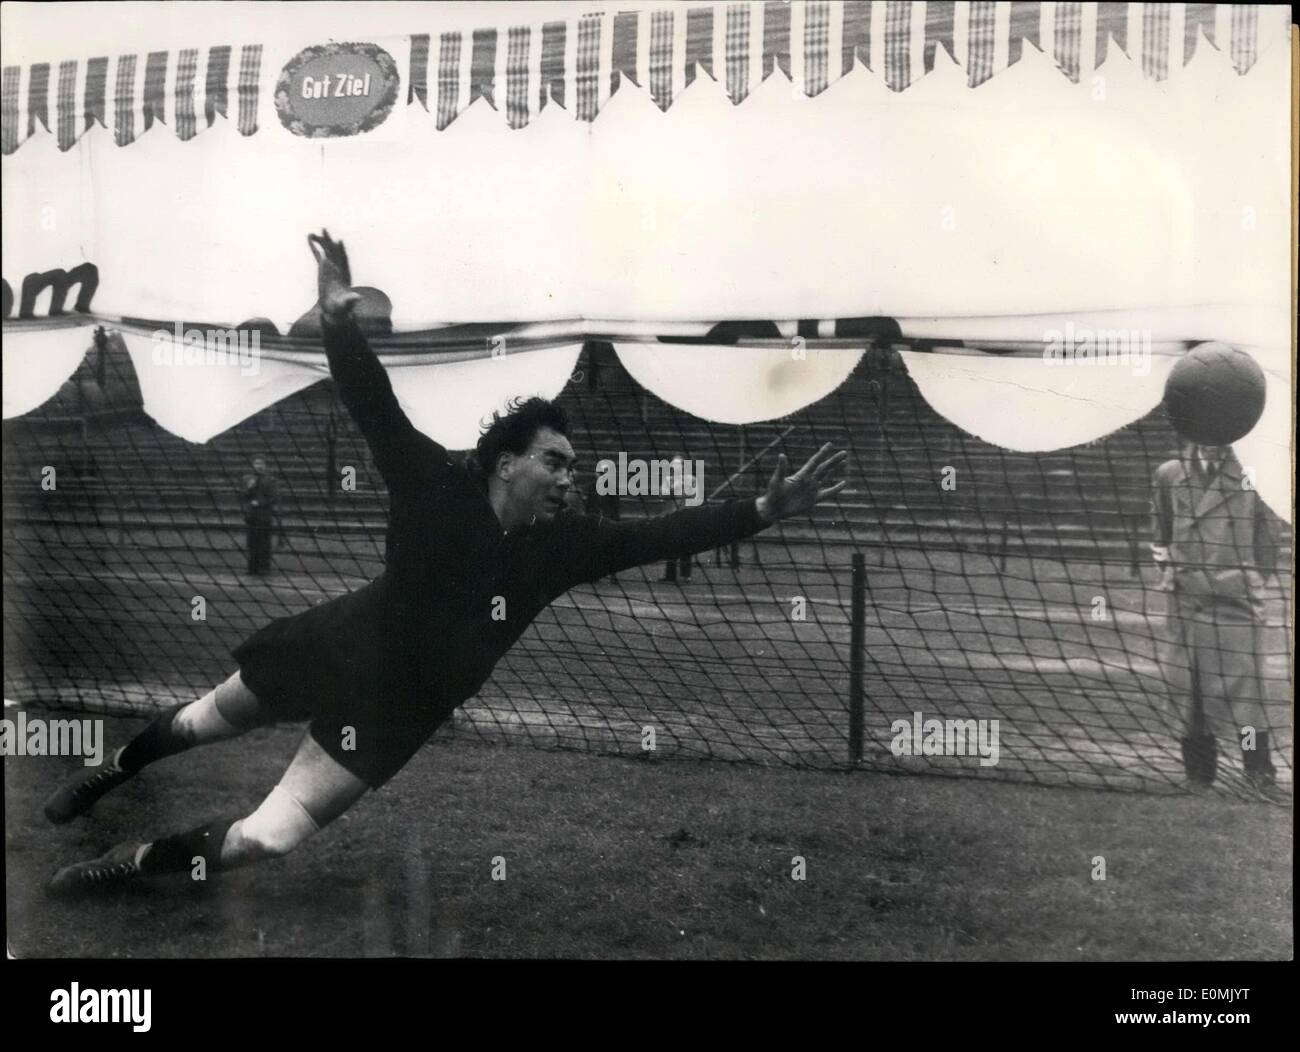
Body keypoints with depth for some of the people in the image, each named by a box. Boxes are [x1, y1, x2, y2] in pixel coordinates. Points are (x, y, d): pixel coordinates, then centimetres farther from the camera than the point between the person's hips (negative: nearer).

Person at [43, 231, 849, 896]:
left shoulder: (564, 545, -13)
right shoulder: (439, 487, -20)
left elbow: (662, 536, -17)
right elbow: (377, 408, -27)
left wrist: (765, 511, -25)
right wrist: (340, 318, -41)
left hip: (398, 710, 2)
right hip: (337, 646, -2)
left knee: (262, 841, -4)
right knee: (204, 721, 24)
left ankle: (130, 865, 21)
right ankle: (113, 772, 56)